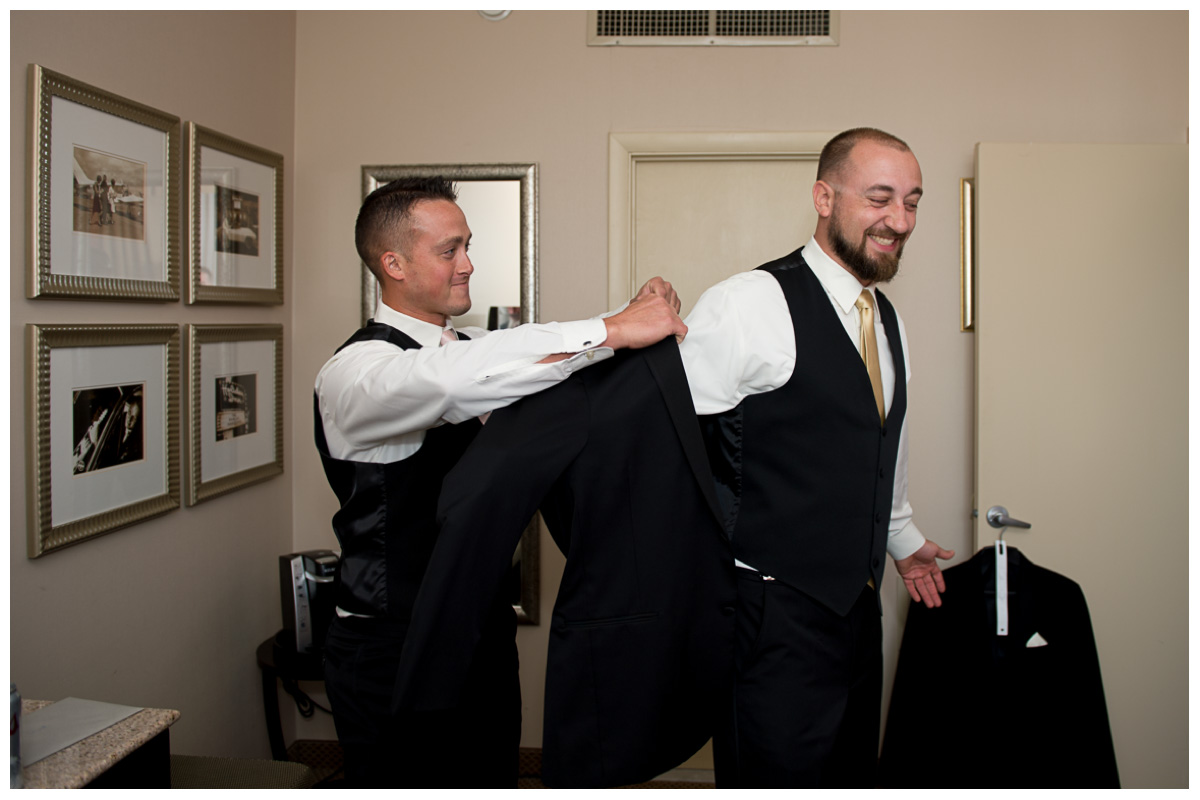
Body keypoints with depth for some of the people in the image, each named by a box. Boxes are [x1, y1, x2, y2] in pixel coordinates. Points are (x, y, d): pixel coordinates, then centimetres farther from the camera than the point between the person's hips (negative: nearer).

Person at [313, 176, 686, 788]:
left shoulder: (474, 350, 9)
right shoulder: (354, 373, -18)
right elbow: (446, 378, -39)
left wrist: (644, 317, -13)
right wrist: (612, 330, -37)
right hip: (394, 652, -7)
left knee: (492, 778, 17)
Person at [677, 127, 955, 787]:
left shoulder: (888, 321, 11)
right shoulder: (748, 303, -15)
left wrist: (903, 540, 33)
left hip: (856, 603, 8)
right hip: (773, 615, -8)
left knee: (853, 776, 18)